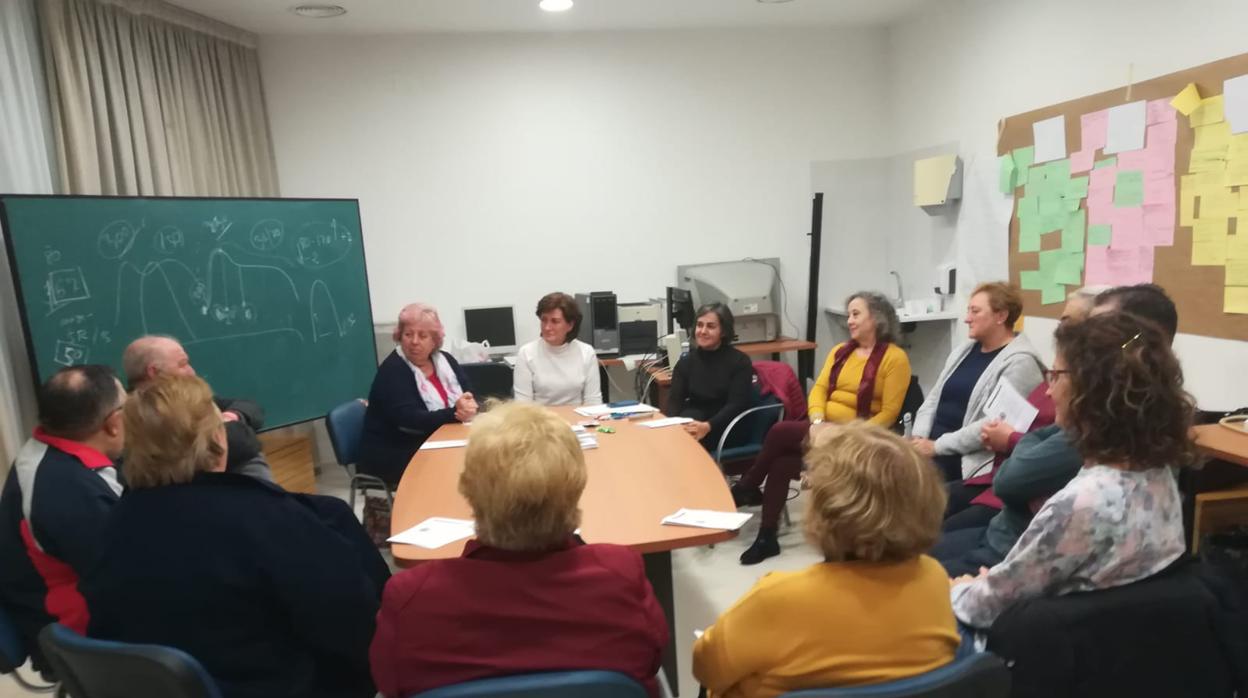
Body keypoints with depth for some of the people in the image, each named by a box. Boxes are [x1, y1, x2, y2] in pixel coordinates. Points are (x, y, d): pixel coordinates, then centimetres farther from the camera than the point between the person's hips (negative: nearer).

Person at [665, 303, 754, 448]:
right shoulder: (686, 362, 9)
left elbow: (736, 405, -13)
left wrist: (708, 427, -32)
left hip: (726, 429, -3)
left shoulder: (739, 361, -3)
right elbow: (675, 400, -2)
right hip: (693, 420, 4)